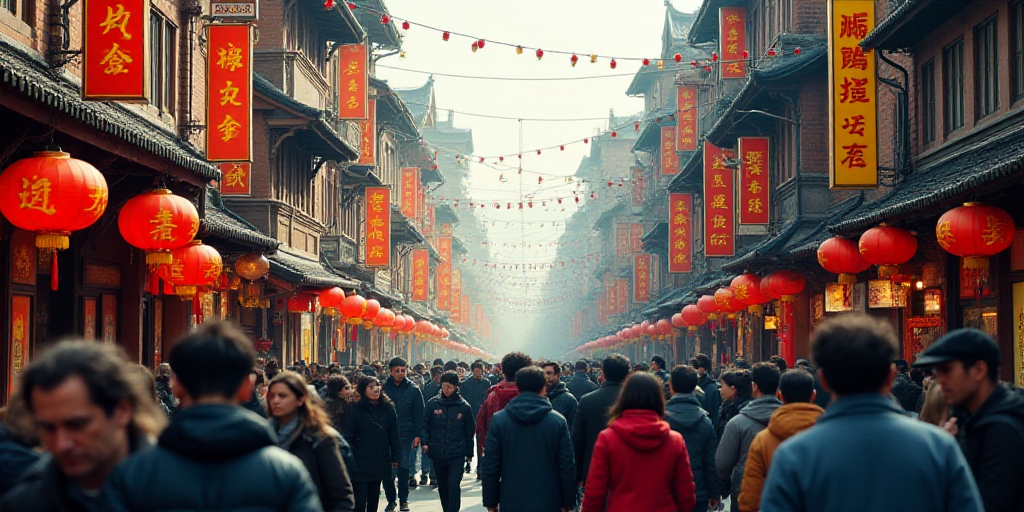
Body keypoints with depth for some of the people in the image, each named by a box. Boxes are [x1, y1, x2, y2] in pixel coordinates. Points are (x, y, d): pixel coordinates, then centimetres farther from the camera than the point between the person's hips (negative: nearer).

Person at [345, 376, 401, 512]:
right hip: (360, 463, -4)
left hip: (380, 462, 4)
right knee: (360, 501, -8)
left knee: (374, 500, 14)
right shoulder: (355, 410, -7)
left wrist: (395, 457, 4)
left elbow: (394, 434, 7)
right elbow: (347, 436, -7)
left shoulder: (387, 408, 4)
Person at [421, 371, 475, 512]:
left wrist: (469, 453, 10)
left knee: (454, 485, -13)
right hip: (437, 454, 3)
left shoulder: (464, 407, -2)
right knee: (443, 488, 14)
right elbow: (425, 425, 7)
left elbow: (469, 432, 6)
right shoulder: (432, 404, 1)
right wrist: (425, 442, -9)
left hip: (457, 454, -3)